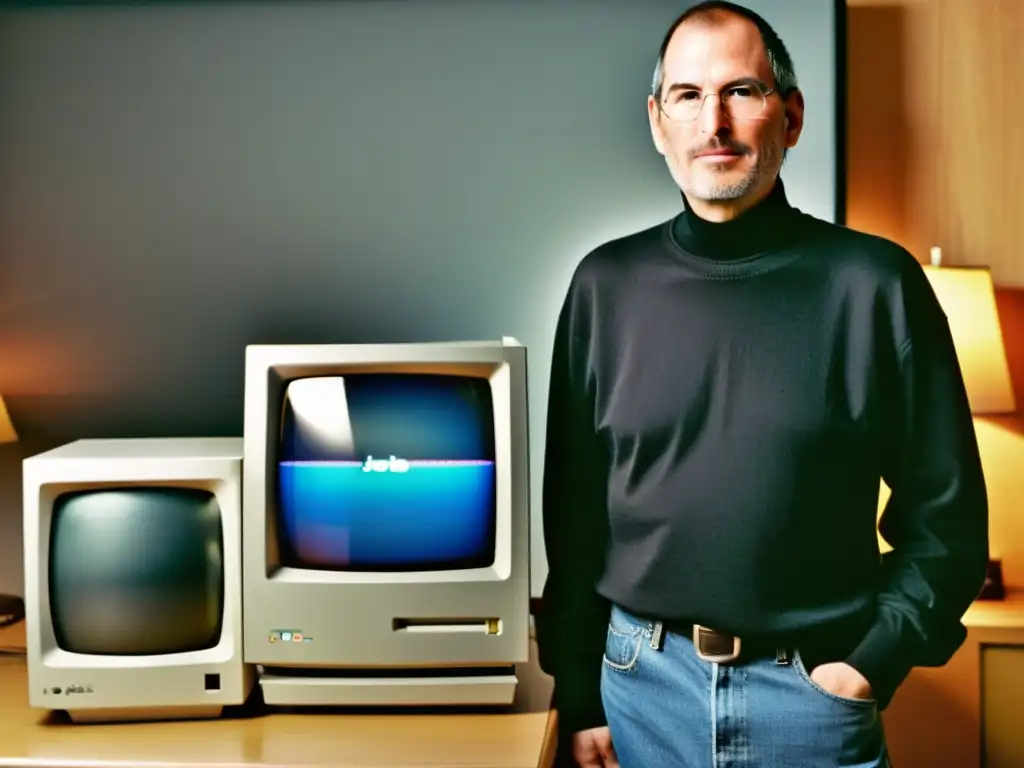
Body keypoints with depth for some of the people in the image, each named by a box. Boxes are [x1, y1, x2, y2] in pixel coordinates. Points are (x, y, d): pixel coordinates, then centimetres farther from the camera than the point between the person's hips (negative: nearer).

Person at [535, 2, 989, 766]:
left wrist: (873, 661, -8)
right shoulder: (607, 283, 0)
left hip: (814, 685, -1)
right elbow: (573, 508, 3)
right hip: (643, 678, 2)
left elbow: (946, 511, -1)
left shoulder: (875, 282, -6)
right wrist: (578, 696, 3)